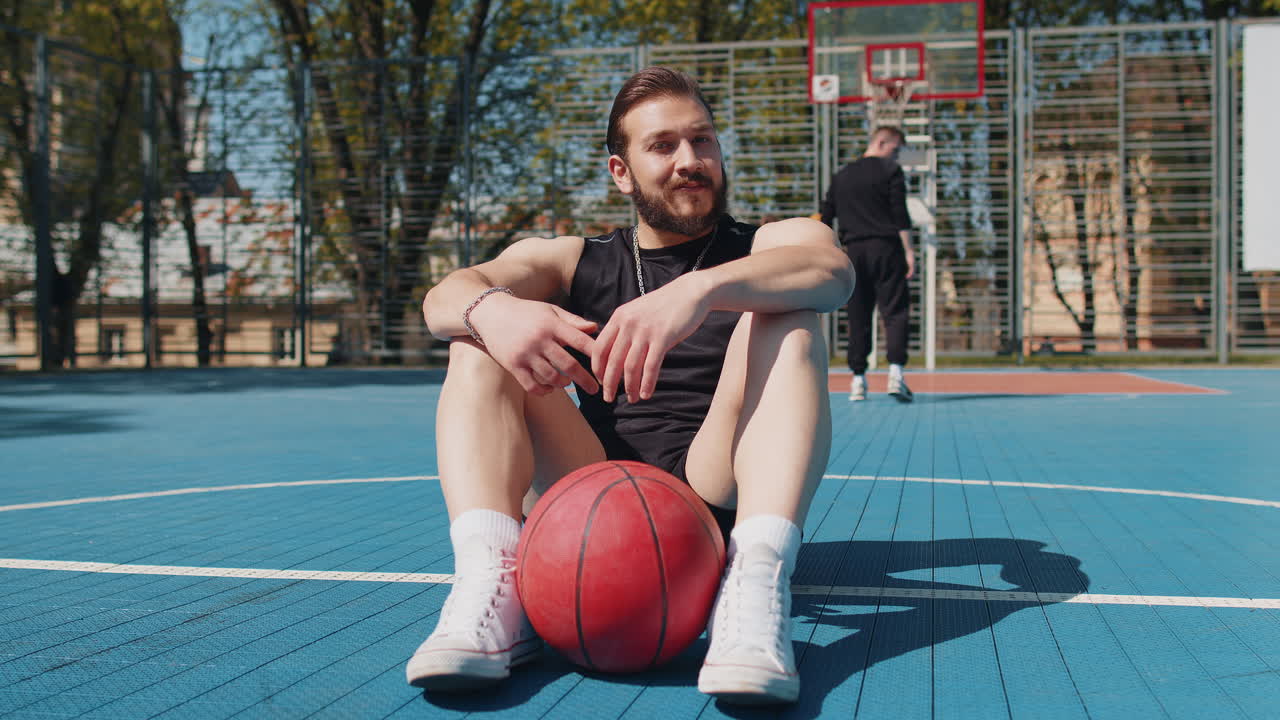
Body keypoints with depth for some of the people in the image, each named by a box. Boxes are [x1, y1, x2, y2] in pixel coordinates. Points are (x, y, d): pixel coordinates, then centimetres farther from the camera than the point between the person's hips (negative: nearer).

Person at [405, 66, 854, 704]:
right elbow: (442, 299, -1)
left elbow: (833, 270, -16)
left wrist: (699, 290, -35)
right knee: (479, 340, -9)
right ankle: (493, 586, -31)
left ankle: (755, 588, -41)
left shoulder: (769, 245, 11)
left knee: (785, 321, -21)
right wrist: (490, 308, -27)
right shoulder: (573, 262, 17)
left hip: (721, 501, -2)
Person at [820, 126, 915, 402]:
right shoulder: (890, 171, 1)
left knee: (858, 317, 6)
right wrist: (908, 250, -8)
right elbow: (900, 214, -8)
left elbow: (826, 217, 15)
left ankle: (858, 379, 6)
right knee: (895, 311, -4)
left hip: (853, 250, 4)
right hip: (885, 248, -4)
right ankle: (895, 372, -17)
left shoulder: (842, 175, 16)